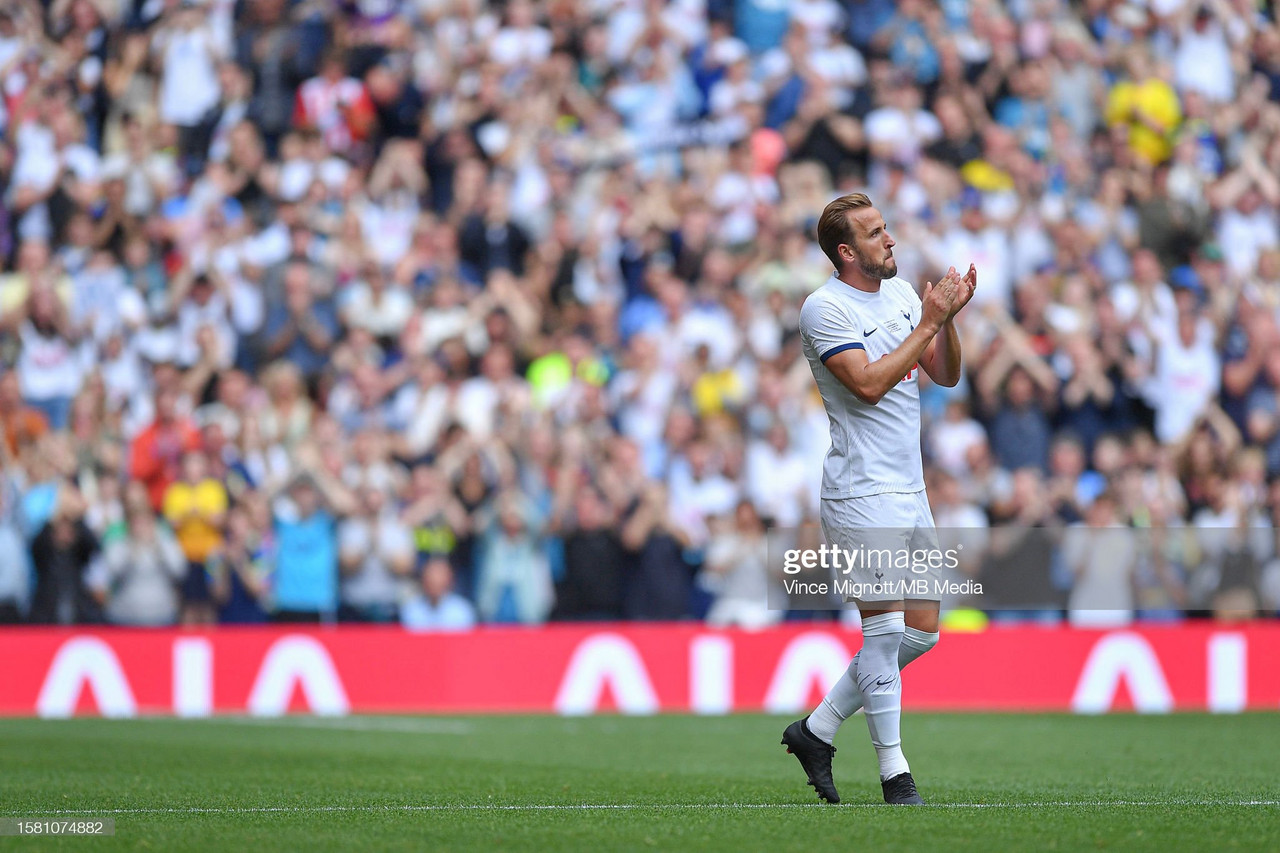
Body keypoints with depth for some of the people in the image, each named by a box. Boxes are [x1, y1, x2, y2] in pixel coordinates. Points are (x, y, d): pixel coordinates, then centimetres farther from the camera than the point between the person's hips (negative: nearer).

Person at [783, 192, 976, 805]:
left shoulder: (902, 292, 13)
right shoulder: (825, 308, -10)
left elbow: (946, 375, 14)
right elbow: (868, 384, -21)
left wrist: (948, 316, -3)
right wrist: (928, 322, -17)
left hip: (909, 490, 8)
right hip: (863, 494, -8)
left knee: (921, 632, 9)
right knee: (885, 629, -10)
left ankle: (815, 731, 19)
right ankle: (894, 776, -4)